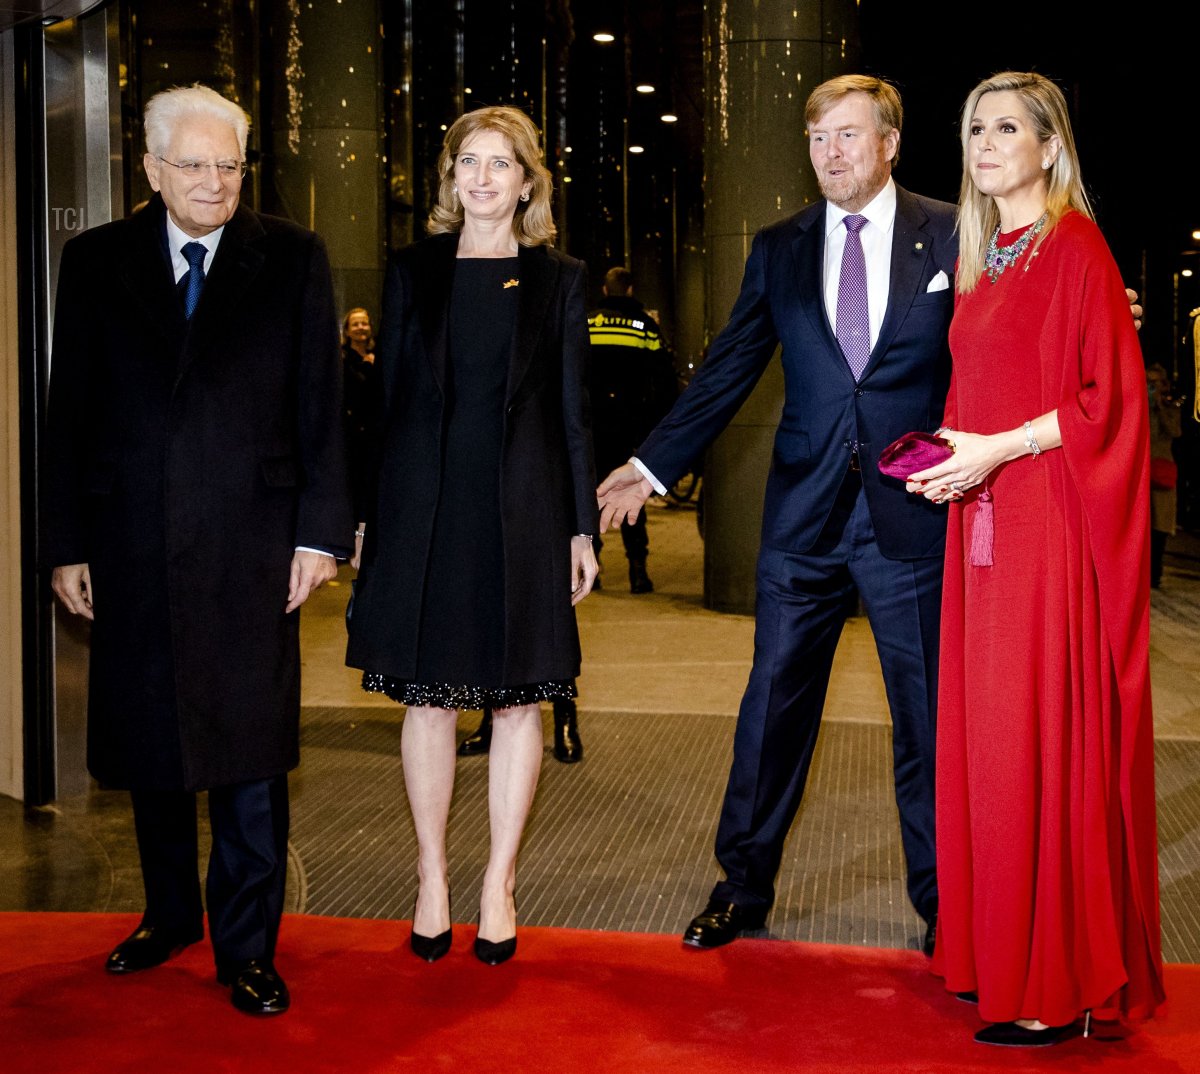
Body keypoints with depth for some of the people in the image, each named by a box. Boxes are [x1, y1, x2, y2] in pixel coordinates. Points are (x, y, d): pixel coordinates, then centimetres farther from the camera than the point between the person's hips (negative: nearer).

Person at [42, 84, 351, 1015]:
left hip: (251, 543, -2)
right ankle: (171, 912, 33)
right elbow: (70, 411, 7)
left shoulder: (291, 258, 4)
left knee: (249, 746, 2)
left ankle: (248, 946, 15)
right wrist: (66, 543, 4)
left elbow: (320, 403, 2)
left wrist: (319, 530, -4)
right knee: (149, 739, 13)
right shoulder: (95, 261, 8)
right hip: (132, 545, 2)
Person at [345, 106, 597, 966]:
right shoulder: (413, 272, 8)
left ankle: (500, 884, 16)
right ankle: (433, 879, 18)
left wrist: (583, 526, 1)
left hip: (523, 509, 0)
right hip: (425, 506, 1)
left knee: (517, 700, 4)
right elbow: (387, 396, 8)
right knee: (427, 697, 4)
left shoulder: (560, 280, 6)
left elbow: (574, 411, 6)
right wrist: (367, 515, 4)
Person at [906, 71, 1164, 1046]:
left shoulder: (1076, 249, -7)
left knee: (1042, 738, -6)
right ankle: (1000, 953, 19)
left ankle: (1059, 989, 3)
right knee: (987, 733, 9)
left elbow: (1113, 396, -13)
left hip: (1050, 525, -8)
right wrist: (948, 454, 7)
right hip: (983, 519, 8)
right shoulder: (980, 262, 17)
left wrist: (999, 449, -16)